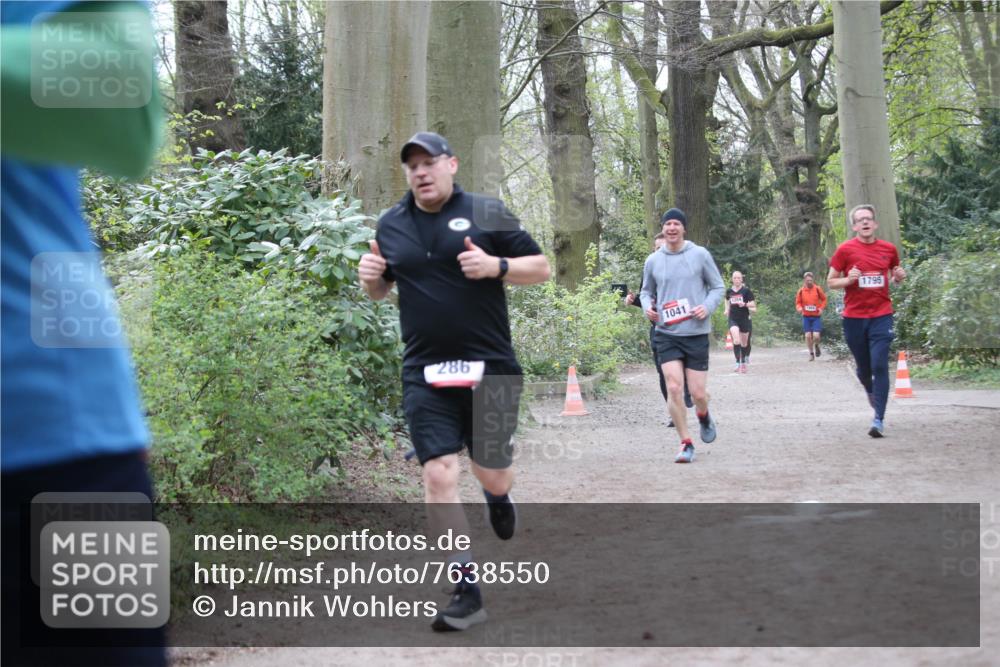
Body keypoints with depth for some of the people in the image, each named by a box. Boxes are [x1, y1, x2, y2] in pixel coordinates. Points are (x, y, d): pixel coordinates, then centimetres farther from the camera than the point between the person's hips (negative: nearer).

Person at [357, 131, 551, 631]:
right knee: (438, 477, -9)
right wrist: (369, 277, -1)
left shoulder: (487, 213, -1)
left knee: (492, 475, 7)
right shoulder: (390, 225, 9)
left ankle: (498, 498, 46)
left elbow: (541, 268, 0)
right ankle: (467, 591, -2)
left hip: (489, 368, -2)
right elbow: (380, 290, 22)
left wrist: (495, 266, -18)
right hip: (425, 375, 2)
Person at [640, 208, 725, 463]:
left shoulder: (700, 255, 0)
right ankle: (686, 443, 0)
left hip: (696, 333, -1)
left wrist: (707, 307, -12)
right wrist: (647, 306, -3)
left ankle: (704, 416, 37)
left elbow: (718, 287, 7)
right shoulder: (653, 261, 5)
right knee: (673, 388, -13)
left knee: (698, 393, 0)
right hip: (666, 334, 1)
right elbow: (646, 291, 19)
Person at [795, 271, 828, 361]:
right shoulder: (801, 291, -1)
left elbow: (824, 299, 7)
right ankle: (811, 353, 14)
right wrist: (799, 308, -14)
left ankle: (816, 346, 22)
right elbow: (798, 302, 7)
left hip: (816, 316, -2)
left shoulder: (817, 289, -4)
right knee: (808, 336, -2)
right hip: (806, 316, 2)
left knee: (816, 336, -13)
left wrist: (821, 308, -9)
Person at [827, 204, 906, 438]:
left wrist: (899, 277, -2)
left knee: (880, 366, -12)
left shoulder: (889, 249, 5)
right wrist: (848, 280, -17)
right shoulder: (845, 250, -2)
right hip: (854, 317, 0)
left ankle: (879, 420, -13)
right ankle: (870, 391, 47)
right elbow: (831, 282, 3)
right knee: (863, 367, 11)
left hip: (881, 315, 0)